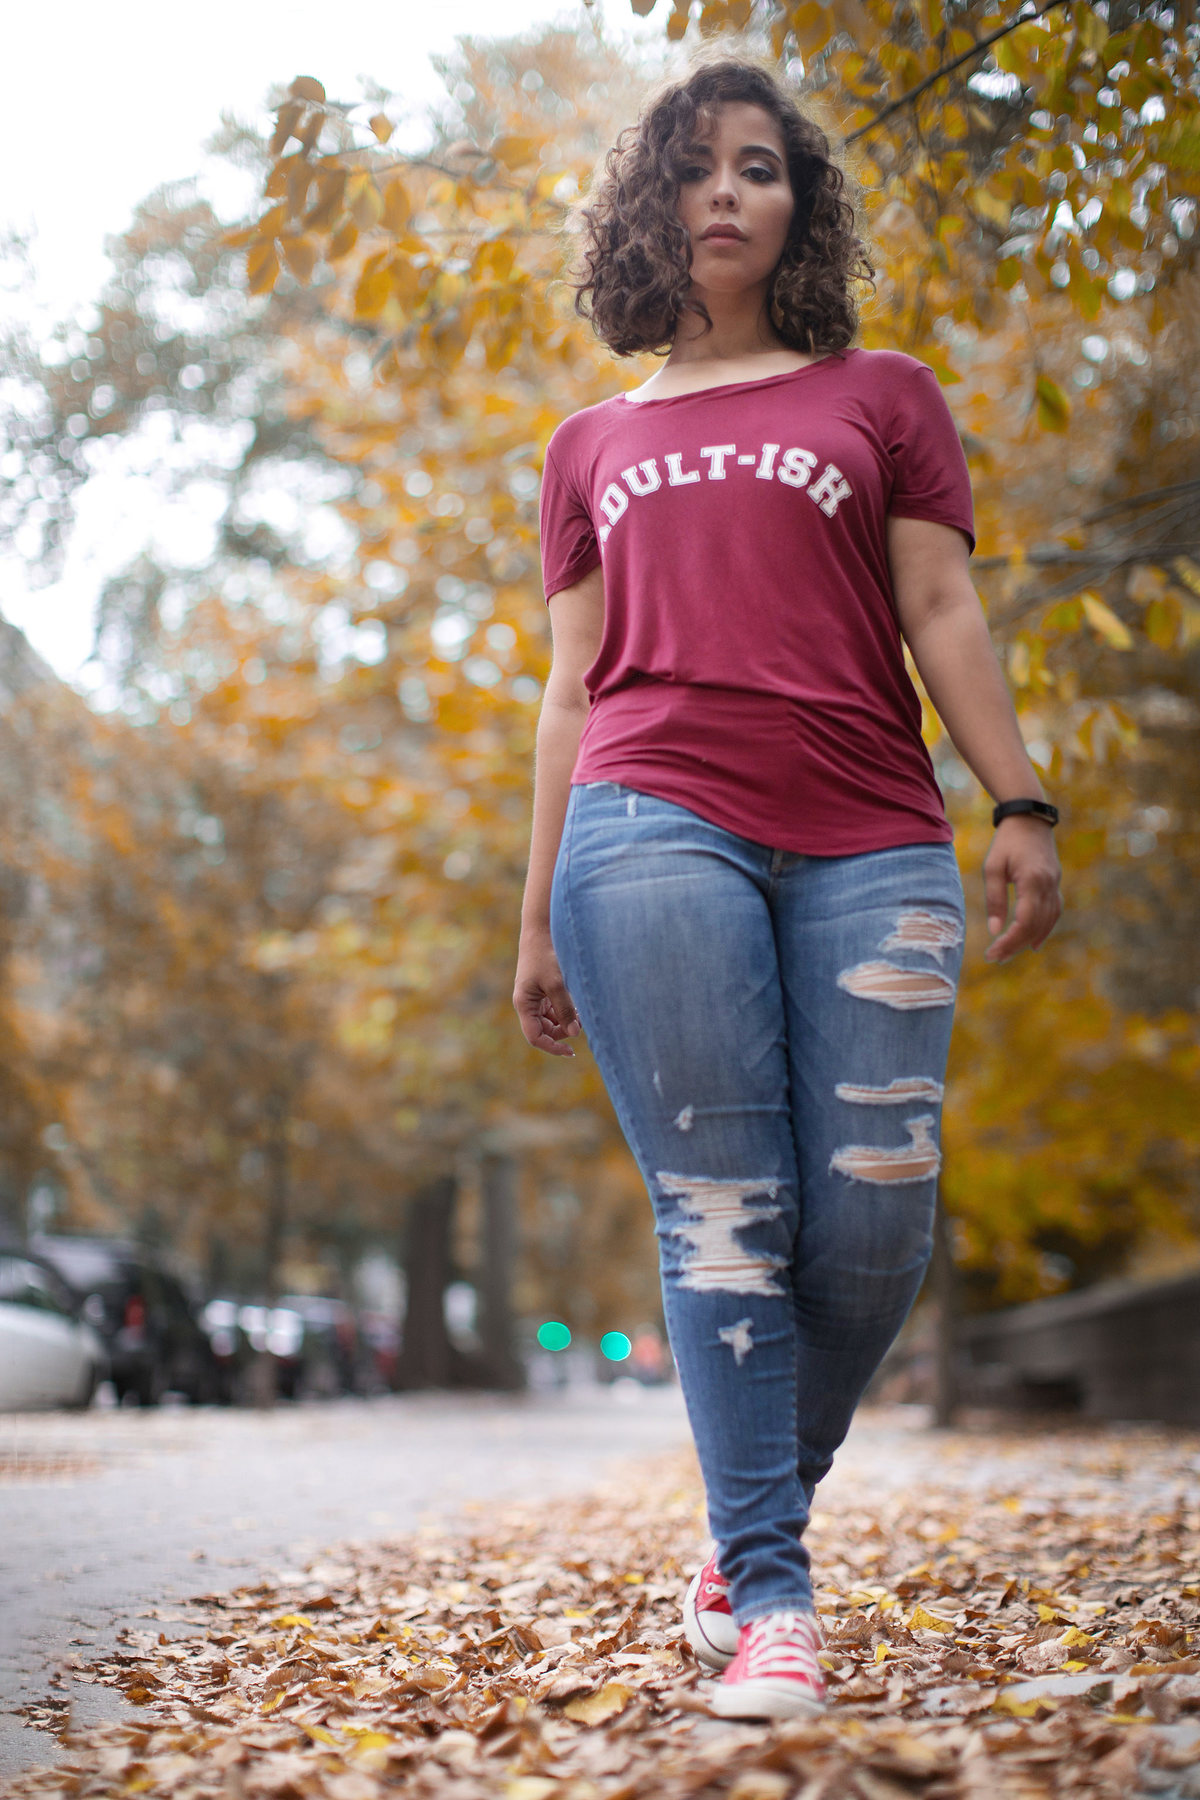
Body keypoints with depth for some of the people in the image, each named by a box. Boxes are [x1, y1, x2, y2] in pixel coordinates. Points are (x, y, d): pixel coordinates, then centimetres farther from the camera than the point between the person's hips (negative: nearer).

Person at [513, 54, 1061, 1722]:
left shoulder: (882, 395, 19)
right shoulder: (592, 446, 22)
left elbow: (942, 610, 10)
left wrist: (1022, 801, -4)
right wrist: (539, 919, 15)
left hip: (869, 847, 0)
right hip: (655, 830, 0)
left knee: (875, 1219, -7)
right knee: (721, 1212, -7)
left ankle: (756, 1515, 17)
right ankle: (771, 1601, 0)